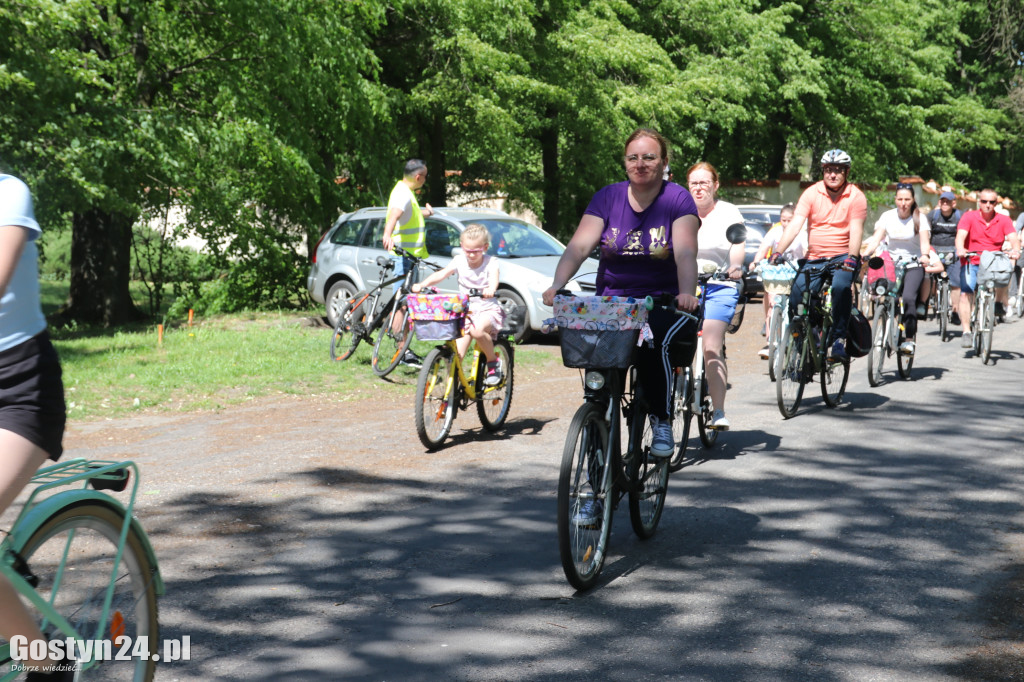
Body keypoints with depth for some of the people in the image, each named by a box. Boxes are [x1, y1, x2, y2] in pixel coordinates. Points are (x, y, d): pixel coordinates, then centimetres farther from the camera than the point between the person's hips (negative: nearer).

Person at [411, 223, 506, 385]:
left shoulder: (491, 262, -8)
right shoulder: (460, 260, 0)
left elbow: (493, 279, -28)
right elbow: (441, 274, -12)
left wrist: (490, 290, -52)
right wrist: (422, 284, -29)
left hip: (488, 309, -3)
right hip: (466, 310, 4)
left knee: (477, 330, -35)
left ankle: (493, 362, -11)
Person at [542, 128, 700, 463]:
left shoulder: (677, 199, -3)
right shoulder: (608, 197, 4)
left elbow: (685, 252, -17)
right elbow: (578, 246, -7)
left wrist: (687, 293, -36)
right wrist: (557, 285, -24)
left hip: (664, 303, -2)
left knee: (654, 343, -32)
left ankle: (662, 422, -10)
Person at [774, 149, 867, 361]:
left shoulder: (856, 197, -3)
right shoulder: (811, 193, 0)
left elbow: (856, 231, -12)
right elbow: (794, 225, -7)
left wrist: (852, 258, -29)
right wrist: (777, 253, -20)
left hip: (843, 257, -3)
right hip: (814, 259, 3)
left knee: (841, 286, -33)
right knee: (796, 298, -10)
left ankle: (838, 339, -24)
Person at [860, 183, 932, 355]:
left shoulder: (920, 218, -3)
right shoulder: (887, 216, 1)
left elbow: (924, 241, -14)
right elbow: (876, 239, -8)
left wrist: (925, 255, -36)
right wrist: (864, 254, -27)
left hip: (914, 265, -3)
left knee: (908, 297, -23)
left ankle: (910, 340, -20)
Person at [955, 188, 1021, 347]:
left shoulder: (1003, 220, 4)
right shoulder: (969, 217, 0)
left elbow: (1013, 237, -9)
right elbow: (960, 235, -14)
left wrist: (1015, 250, -32)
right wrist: (960, 249, -36)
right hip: (971, 263, -3)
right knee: (966, 292, -19)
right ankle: (967, 332, -18)